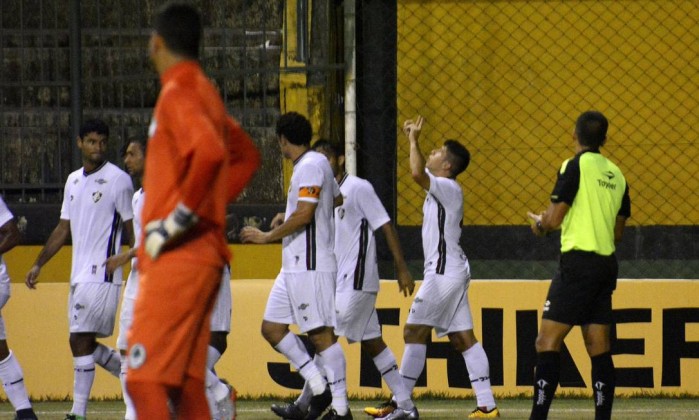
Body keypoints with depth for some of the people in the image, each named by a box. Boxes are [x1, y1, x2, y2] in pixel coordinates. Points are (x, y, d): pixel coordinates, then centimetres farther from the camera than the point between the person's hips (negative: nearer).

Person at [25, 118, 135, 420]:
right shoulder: (73, 181, 16)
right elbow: (63, 229, 22)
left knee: (81, 341, -11)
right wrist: (38, 264, 18)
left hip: (102, 274, -8)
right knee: (84, 344, 9)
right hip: (79, 275, 8)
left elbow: (132, 228, -6)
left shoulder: (118, 180, -5)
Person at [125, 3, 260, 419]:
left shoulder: (179, 93, -11)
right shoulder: (205, 91, 17)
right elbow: (246, 155, 31)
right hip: (203, 254, 10)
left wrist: (178, 220, -21)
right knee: (187, 384, 9)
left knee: (146, 380, -13)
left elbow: (209, 151, -29)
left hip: (178, 257, -10)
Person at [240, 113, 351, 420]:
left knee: (321, 334, -8)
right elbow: (337, 199, 33)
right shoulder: (312, 164, 17)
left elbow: (303, 216, -21)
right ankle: (318, 386, 7)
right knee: (272, 328, 8)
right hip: (294, 267, 10)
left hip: (310, 267, -10)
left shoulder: (311, 165, -13)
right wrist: (288, 217, 34)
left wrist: (267, 236, -12)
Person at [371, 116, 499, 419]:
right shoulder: (441, 189, 16)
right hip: (447, 271, 10)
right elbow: (421, 173, 38)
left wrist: (413, 139, -21)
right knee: (462, 337, 6)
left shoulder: (448, 188, -13)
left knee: (414, 331, -8)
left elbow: (417, 173, -30)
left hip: (445, 272, -10)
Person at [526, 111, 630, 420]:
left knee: (548, 342, -8)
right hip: (606, 264, 7)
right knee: (599, 348, 8)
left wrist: (539, 223, 10)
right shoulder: (616, 175, 12)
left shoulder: (576, 166, -8)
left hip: (578, 261, -7)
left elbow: (553, 219, -11)